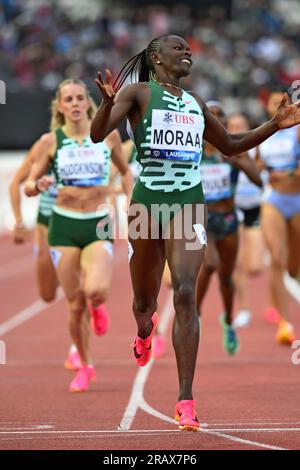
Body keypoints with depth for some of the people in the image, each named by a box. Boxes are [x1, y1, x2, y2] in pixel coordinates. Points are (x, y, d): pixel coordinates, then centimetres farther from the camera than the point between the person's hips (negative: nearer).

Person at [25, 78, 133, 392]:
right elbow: (28, 185, 4)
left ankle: (97, 307, 14)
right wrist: (37, 186, -19)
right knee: (75, 305, 2)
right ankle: (85, 367, 22)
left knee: (95, 291, -25)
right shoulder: (51, 141, -1)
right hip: (64, 225, 1)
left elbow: (125, 171, 18)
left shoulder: (108, 135, 1)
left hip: (99, 225, -1)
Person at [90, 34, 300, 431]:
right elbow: (97, 134, -11)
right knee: (145, 302, 12)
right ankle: (144, 333, 54)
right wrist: (108, 103, -33)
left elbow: (230, 146, 28)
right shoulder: (138, 93, 1)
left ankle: (186, 401, -20)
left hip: (188, 202, 2)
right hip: (148, 201, -2)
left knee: (185, 292, -18)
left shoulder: (196, 103, 16)